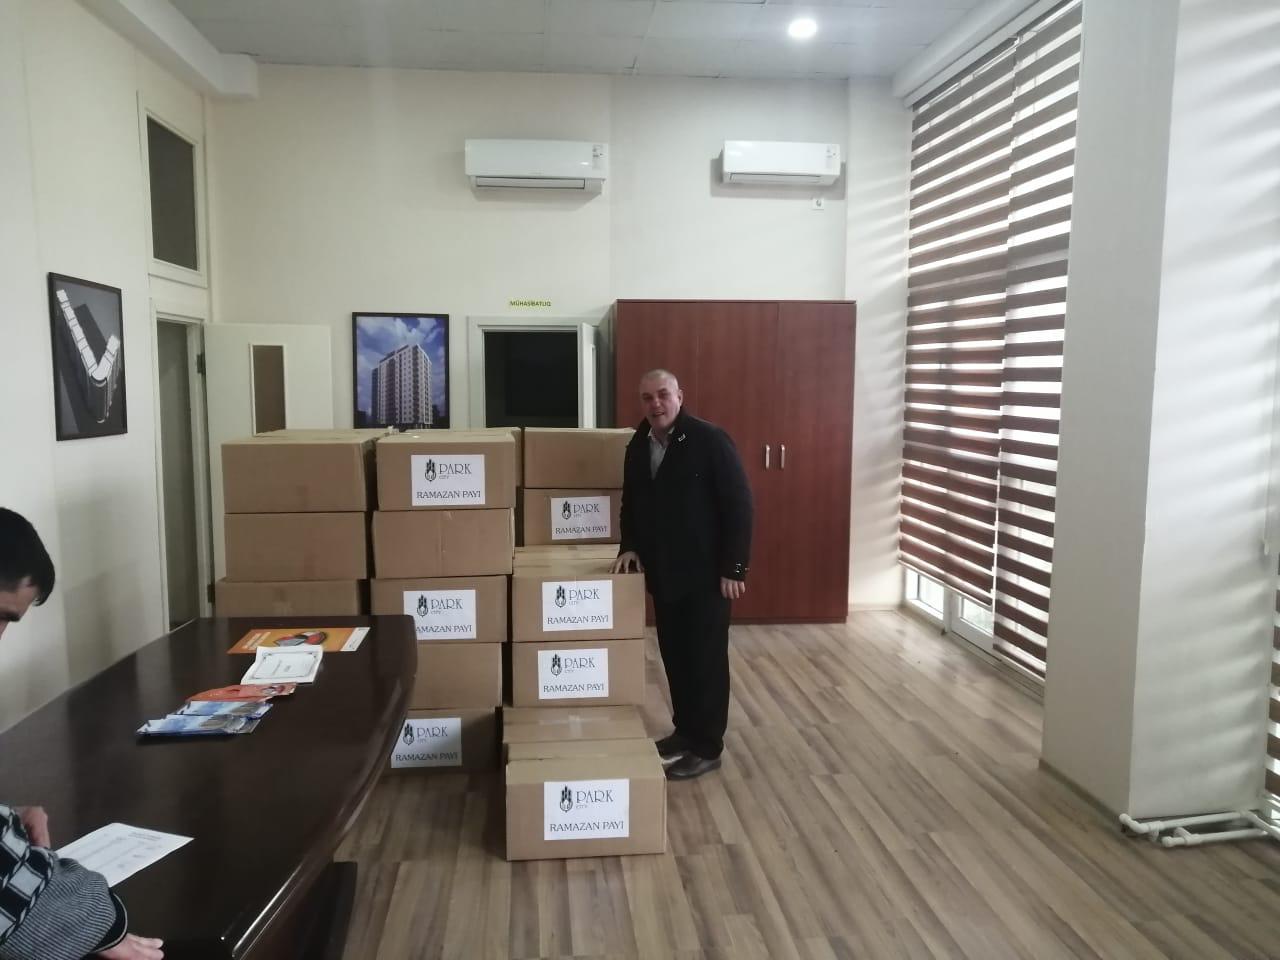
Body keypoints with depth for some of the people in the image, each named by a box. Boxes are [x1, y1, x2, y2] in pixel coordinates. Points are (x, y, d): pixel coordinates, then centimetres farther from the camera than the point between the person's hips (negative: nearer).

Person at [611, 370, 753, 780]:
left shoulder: (709, 440, -13)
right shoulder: (637, 446, 6)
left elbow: (739, 505, -14)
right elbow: (631, 504, 18)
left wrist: (733, 568, -17)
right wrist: (630, 546, 1)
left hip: (705, 572, -6)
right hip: (663, 572, 6)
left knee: (706, 659, 3)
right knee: (675, 656, 15)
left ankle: (707, 747, 15)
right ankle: (685, 731, 31)